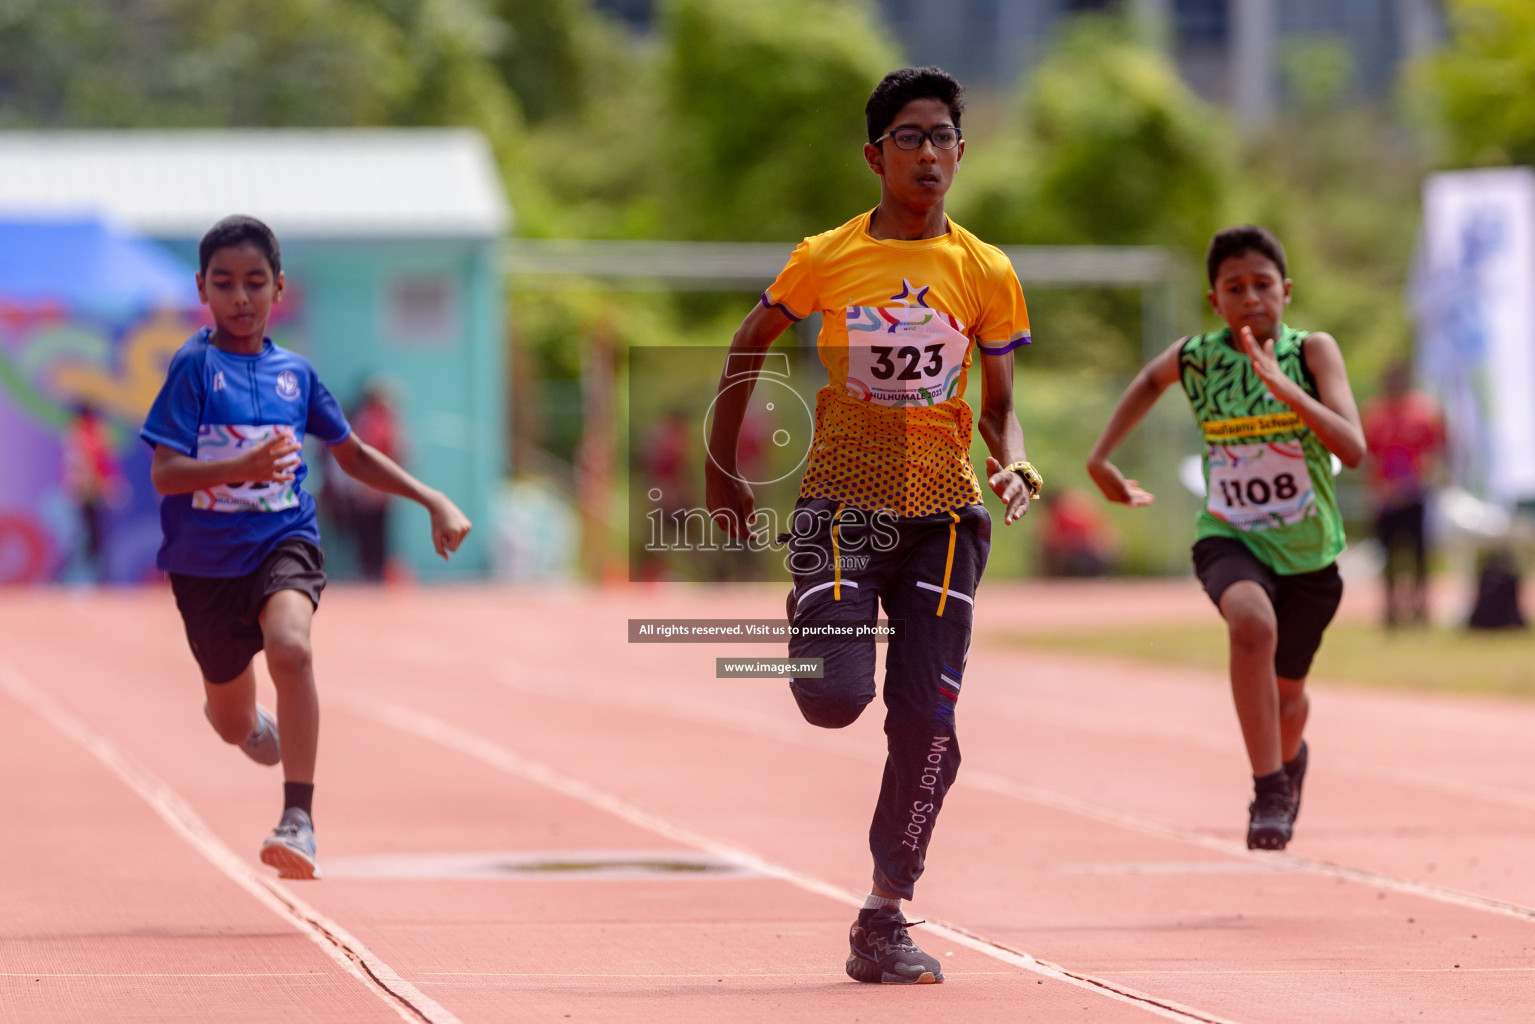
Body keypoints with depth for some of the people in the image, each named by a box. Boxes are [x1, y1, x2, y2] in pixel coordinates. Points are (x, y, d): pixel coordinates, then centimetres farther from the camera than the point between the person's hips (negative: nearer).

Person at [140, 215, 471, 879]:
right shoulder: (194, 365, -7)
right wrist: (241, 467, -33)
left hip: (284, 542, 1)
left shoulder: (295, 373, 5)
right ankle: (255, 719, 53)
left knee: (290, 647, -33)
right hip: (207, 558, -1)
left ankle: (298, 821, -34)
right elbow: (164, 474, -15)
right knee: (234, 727, 12)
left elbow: (353, 455, 20)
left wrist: (433, 500, 12)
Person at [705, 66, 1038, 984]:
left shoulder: (986, 272, 3)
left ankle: (885, 919, 5)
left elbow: (1000, 404, 9)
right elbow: (746, 352, 12)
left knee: (927, 720, -7)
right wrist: (721, 473, 13)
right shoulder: (825, 261, 0)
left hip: (944, 513, 1)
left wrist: (1013, 464, -12)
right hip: (843, 502, -1)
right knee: (834, 698, -17)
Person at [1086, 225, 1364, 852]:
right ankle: (1269, 789, -26)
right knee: (1252, 622, -35)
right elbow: (1151, 381, 15)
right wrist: (1101, 458, 11)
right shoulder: (1196, 358, -10)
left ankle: (1289, 759, 57)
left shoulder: (1312, 351, -16)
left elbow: (1353, 450, -28)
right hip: (1230, 538, -1)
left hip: (1308, 550, 1)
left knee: (1287, 691, 19)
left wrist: (1286, 389, -39)